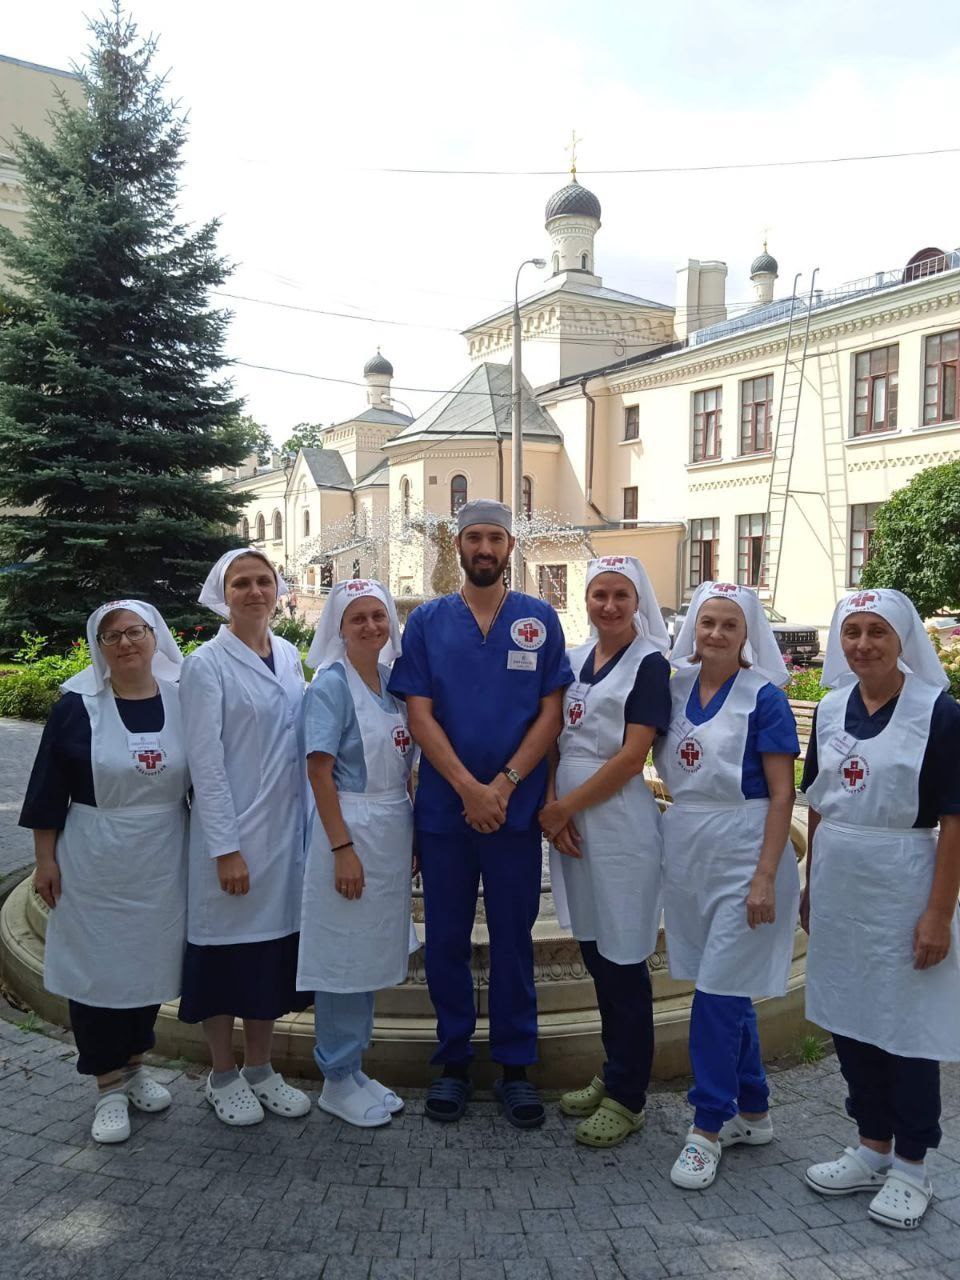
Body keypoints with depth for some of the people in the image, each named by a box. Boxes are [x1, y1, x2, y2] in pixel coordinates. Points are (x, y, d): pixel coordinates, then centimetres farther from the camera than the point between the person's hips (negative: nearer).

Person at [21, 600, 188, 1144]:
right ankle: (110, 1084, 21)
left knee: (150, 958, 13)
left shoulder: (182, 701, -1)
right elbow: (49, 789, -4)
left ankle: (136, 1062, 34)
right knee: (98, 963, 5)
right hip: (94, 859, -2)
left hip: (163, 859, 2)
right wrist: (46, 859, -5)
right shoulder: (78, 706, -7)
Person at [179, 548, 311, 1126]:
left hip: (288, 828, 5)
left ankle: (260, 1068, 29)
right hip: (232, 831, -5)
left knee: (276, 945, 13)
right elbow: (205, 760, -12)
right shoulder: (207, 664, -8)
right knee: (228, 946, 6)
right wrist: (226, 848, -15)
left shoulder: (290, 657, 8)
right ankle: (224, 1076, 24)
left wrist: (309, 824, 9)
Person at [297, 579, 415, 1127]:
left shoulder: (393, 680, 9)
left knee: (374, 953, 15)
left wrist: (413, 836, 11)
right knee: (344, 956, 2)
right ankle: (338, 1080, 18)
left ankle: (355, 1069, 29)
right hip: (350, 827, -7)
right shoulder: (332, 683, -11)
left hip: (394, 830, 7)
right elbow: (319, 771, -15)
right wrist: (343, 847, -19)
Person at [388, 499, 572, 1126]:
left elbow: (551, 713, -1)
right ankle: (453, 1061, 25)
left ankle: (516, 1065, 22)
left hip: (516, 809, 0)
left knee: (514, 937, 8)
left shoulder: (541, 620, 3)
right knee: (447, 938, 10)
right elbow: (419, 715, -3)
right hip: (443, 808, 1)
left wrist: (504, 783, -12)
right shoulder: (427, 621, 3)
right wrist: (469, 788, -13)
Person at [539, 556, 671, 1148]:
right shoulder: (575, 661, 11)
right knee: (594, 953, 15)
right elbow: (553, 741, 9)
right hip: (568, 823, 6)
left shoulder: (649, 665, -7)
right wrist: (551, 807, -6)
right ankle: (613, 1074, 31)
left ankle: (628, 1097, 17)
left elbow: (630, 757, -14)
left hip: (620, 823, -6)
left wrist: (565, 807, -11)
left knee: (623, 960, 3)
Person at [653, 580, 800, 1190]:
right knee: (728, 990, 16)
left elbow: (782, 795, -11)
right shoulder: (677, 688, 6)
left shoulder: (763, 699, -9)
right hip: (687, 852, 6)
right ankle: (752, 1113, 31)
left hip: (743, 855, -6)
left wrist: (765, 877, -16)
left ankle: (709, 1126, 13)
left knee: (719, 992, -3)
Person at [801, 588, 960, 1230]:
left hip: (903, 889, -5)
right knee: (850, 1019, 15)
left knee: (908, 1028, 7)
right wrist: (810, 887, 12)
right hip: (838, 889, 6)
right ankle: (873, 1147, 33)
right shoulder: (831, 709, 5)